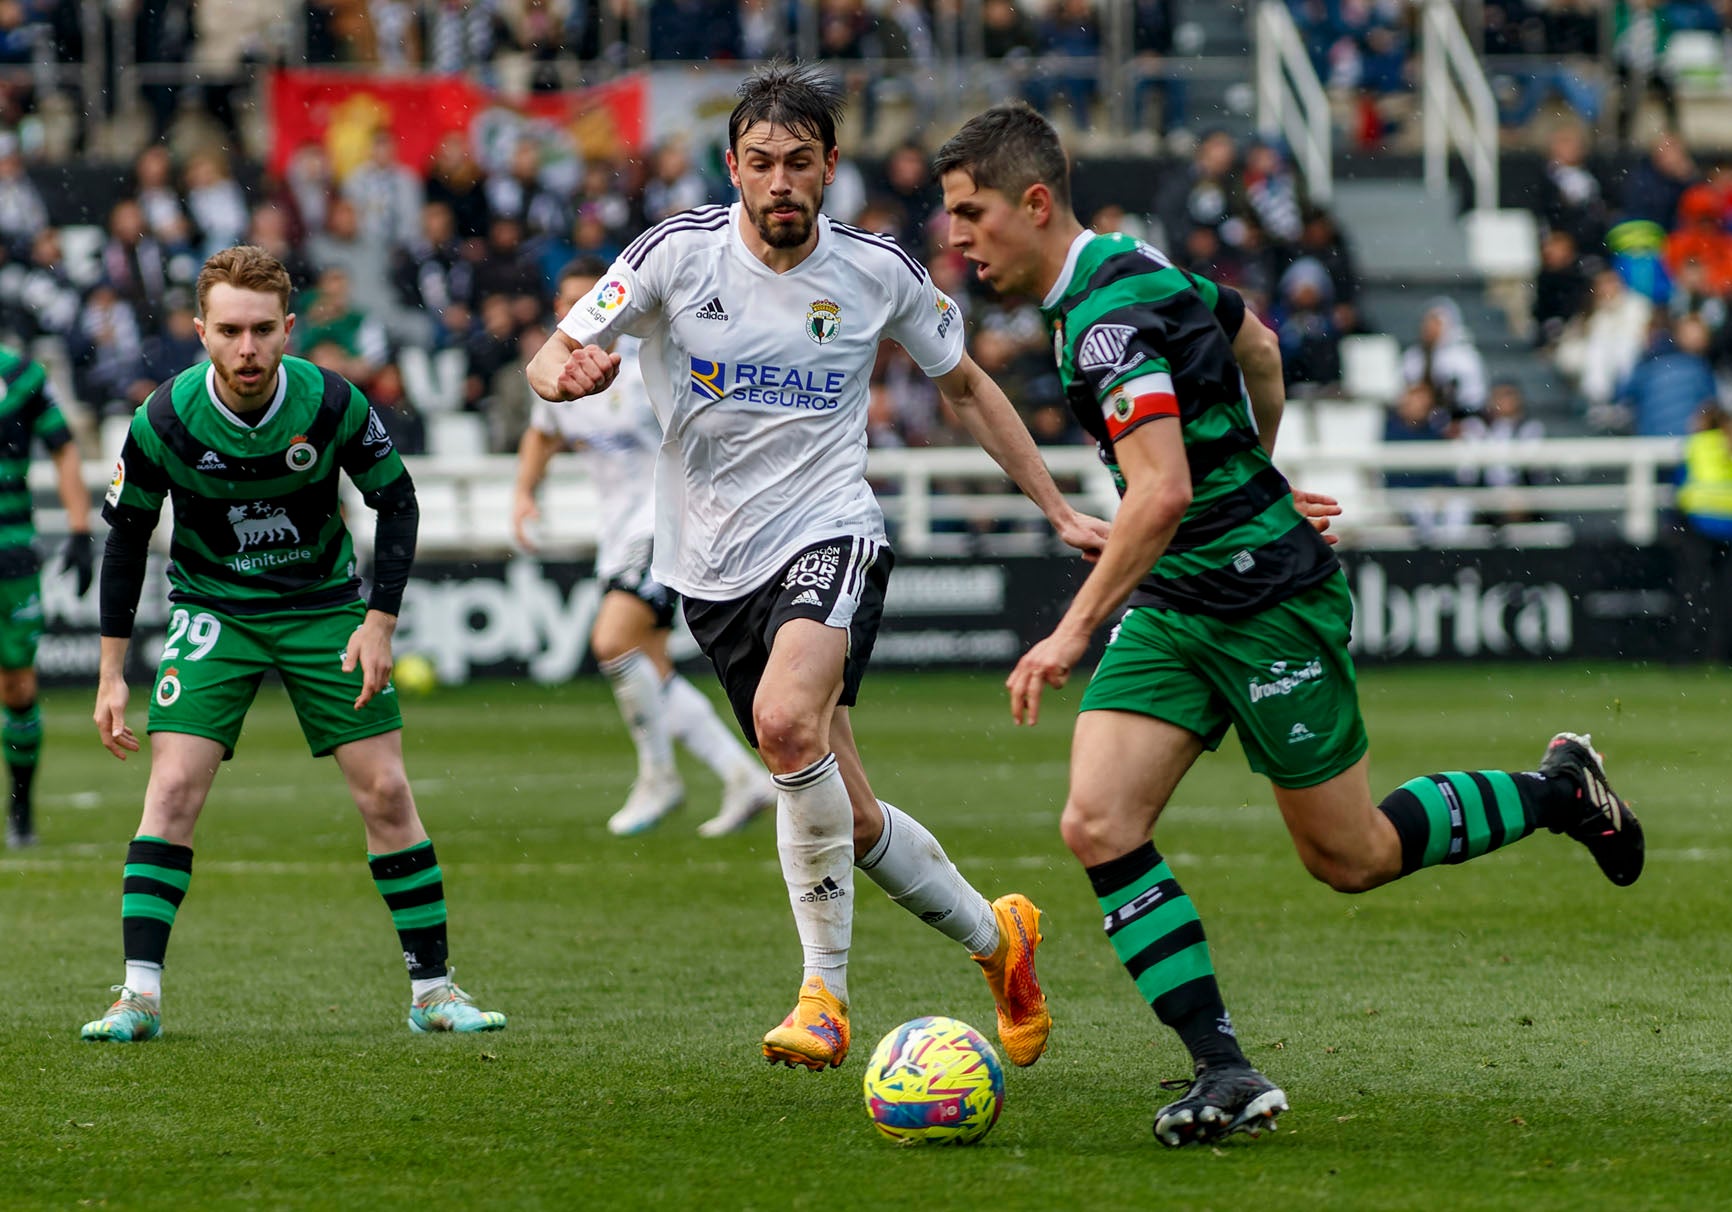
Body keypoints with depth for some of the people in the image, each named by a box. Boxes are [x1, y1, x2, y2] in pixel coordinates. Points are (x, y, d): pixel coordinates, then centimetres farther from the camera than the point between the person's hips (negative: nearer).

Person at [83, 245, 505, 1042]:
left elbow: (397, 502, -2)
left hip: (324, 605, 1)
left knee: (385, 792, -4)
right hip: (211, 609, -1)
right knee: (174, 785, -16)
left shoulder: (331, 403, -18)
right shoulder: (165, 420, -18)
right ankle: (139, 995, -14)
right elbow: (126, 536, -4)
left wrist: (380, 622, -10)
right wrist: (111, 674, -4)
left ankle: (432, 988, 6)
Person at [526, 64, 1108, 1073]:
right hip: (715, 565, 2)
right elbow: (548, 362, -4)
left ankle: (826, 993, -23)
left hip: (831, 537, -2)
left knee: (787, 718, -32)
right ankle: (995, 934, 32)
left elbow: (965, 386, 14)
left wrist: (1060, 512, 12)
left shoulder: (879, 271, -2)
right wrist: (569, 372, -30)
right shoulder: (679, 253, -5)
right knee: (847, 817, 5)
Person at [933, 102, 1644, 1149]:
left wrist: (1075, 632, -29)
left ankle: (1560, 791, 28)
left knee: (1351, 857, 6)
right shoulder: (1129, 269, 7)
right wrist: (1257, 469, 34)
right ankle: (1225, 1072, -6)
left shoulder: (1109, 315, -23)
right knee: (1098, 827, -8)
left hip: (1270, 602, -9)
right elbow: (1256, 341, 23)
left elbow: (1162, 493, -31)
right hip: (1174, 607, 9)